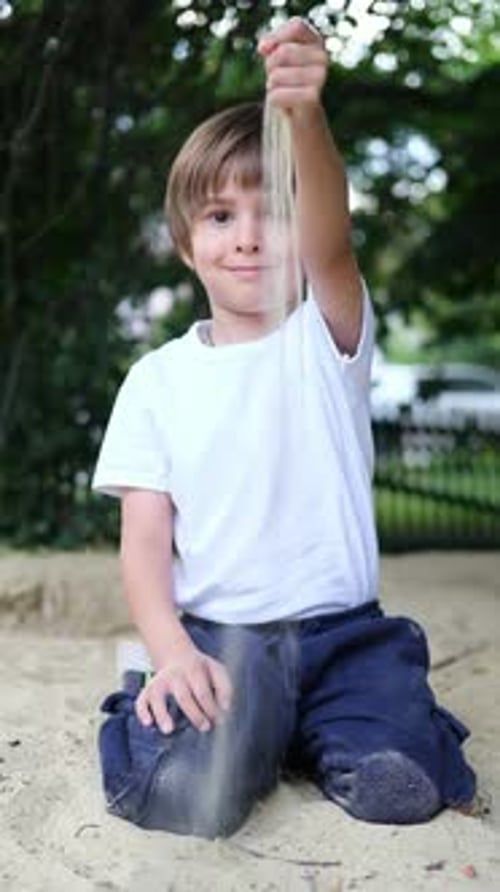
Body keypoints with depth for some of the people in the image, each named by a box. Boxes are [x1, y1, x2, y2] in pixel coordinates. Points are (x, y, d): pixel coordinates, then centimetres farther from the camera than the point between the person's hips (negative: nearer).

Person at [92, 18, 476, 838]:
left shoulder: (326, 338, 1)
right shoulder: (158, 379, 6)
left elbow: (328, 242, -22)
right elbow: (145, 540, 1)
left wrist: (308, 115, -41)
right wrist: (172, 651, -18)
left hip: (341, 632, 1)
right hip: (211, 637, 0)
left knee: (399, 791, -23)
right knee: (185, 796, -27)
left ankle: (308, 735, 10)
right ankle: (237, 726, 8)